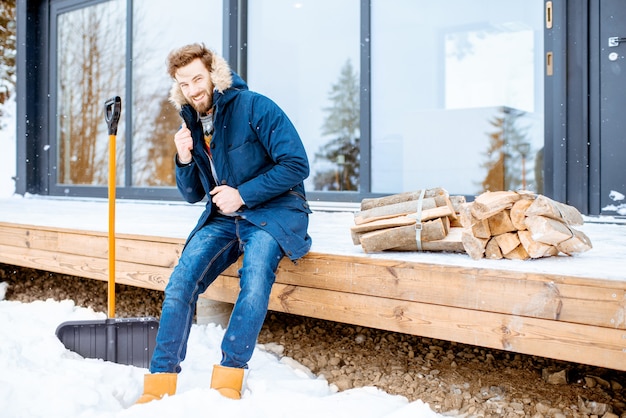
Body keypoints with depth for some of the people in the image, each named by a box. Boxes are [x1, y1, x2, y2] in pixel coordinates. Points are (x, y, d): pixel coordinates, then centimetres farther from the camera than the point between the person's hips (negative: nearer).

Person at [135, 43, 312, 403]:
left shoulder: (254, 107, -10)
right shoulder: (192, 123, 10)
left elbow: (297, 165, -14)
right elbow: (193, 195, 16)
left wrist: (243, 195, -16)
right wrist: (185, 160, -5)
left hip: (273, 211, -5)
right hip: (223, 216, 6)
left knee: (255, 276, -34)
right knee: (182, 279, -16)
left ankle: (229, 379, -28)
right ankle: (160, 383, -11)